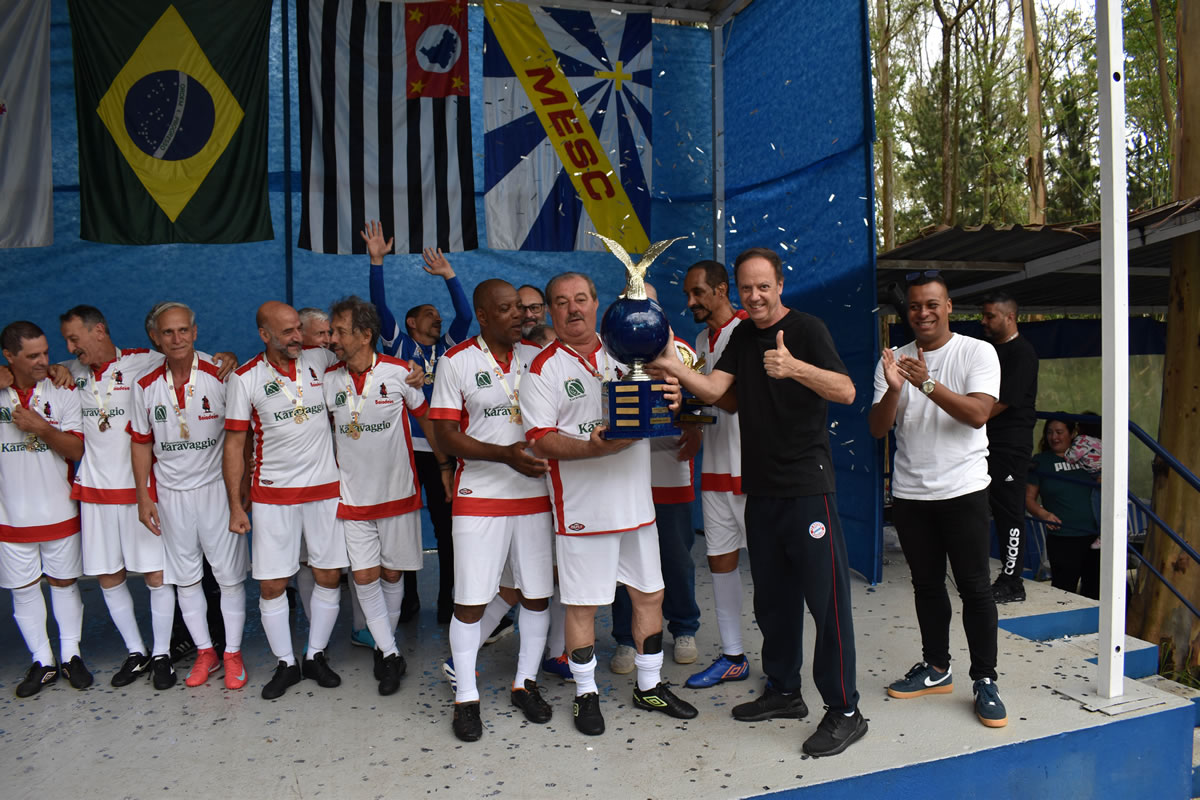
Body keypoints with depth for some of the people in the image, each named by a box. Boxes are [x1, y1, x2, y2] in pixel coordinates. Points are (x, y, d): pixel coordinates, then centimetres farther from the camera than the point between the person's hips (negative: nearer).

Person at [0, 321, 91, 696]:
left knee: (64, 582, 11)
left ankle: (70, 655, 24)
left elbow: (77, 449, -10)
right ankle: (42, 662, 23)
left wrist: (41, 427, -20)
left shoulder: (63, 392, -4)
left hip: (58, 511, -1)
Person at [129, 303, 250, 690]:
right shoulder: (145, 387, -1)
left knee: (230, 574, 3)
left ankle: (233, 653, 17)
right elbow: (141, 444, 7)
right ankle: (205, 651, 27)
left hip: (215, 487, -3)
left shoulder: (220, 377, -10)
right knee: (185, 577, 12)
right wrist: (143, 498, 4)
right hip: (170, 494, 3)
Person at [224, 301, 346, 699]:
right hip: (272, 493, -1)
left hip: (325, 487, 1)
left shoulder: (320, 358, 0)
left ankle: (316, 655, 25)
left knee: (329, 575, 6)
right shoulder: (245, 378, -3)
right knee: (271, 583, 2)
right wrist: (235, 505, -4)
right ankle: (285, 663, 21)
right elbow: (234, 444, -1)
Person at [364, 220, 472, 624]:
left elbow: (465, 314, 0)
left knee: (446, 527, 4)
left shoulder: (446, 347, 12)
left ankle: (447, 600, 14)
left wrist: (449, 275, -9)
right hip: (404, 447, -1)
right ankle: (408, 599, 20)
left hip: (441, 449, 2)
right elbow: (379, 306, -5)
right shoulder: (399, 345, 7)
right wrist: (377, 261, -14)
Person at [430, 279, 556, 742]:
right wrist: (505, 454, -19)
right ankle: (466, 698, 18)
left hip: (535, 494, 3)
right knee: (470, 599, 1)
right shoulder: (456, 362, -3)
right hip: (479, 496, -3)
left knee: (537, 594, 9)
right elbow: (446, 437, -7)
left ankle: (526, 684, 29)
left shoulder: (536, 357, 6)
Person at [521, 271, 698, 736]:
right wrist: (594, 447, -26)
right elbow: (540, 440, -11)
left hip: (636, 501, 5)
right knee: (582, 603, 4)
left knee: (649, 593, 13)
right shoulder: (544, 368, -4)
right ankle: (586, 694, 24)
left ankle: (649, 685, 31)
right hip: (582, 506, -5)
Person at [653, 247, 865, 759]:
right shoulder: (742, 337, 12)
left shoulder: (806, 329, -7)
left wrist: (795, 367, -35)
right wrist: (673, 369, -17)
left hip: (807, 485, -7)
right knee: (772, 595, 15)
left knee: (825, 594, -2)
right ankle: (783, 692, 30)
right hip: (761, 486, 7)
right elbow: (713, 390, 1)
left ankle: (844, 710, 10)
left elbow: (846, 392, -19)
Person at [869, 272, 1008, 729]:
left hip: (963, 489, -3)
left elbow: (978, 413, -17)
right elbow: (877, 429, -2)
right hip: (910, 493, 4)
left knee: (975, 587, -1)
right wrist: (893, 389, -21)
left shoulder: (977, 352, -3)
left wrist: (928, 383, -28)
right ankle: (936, 669, 26)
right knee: (926, 584, 13)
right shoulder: (893, 360, 6)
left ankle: (985, 681, 11)